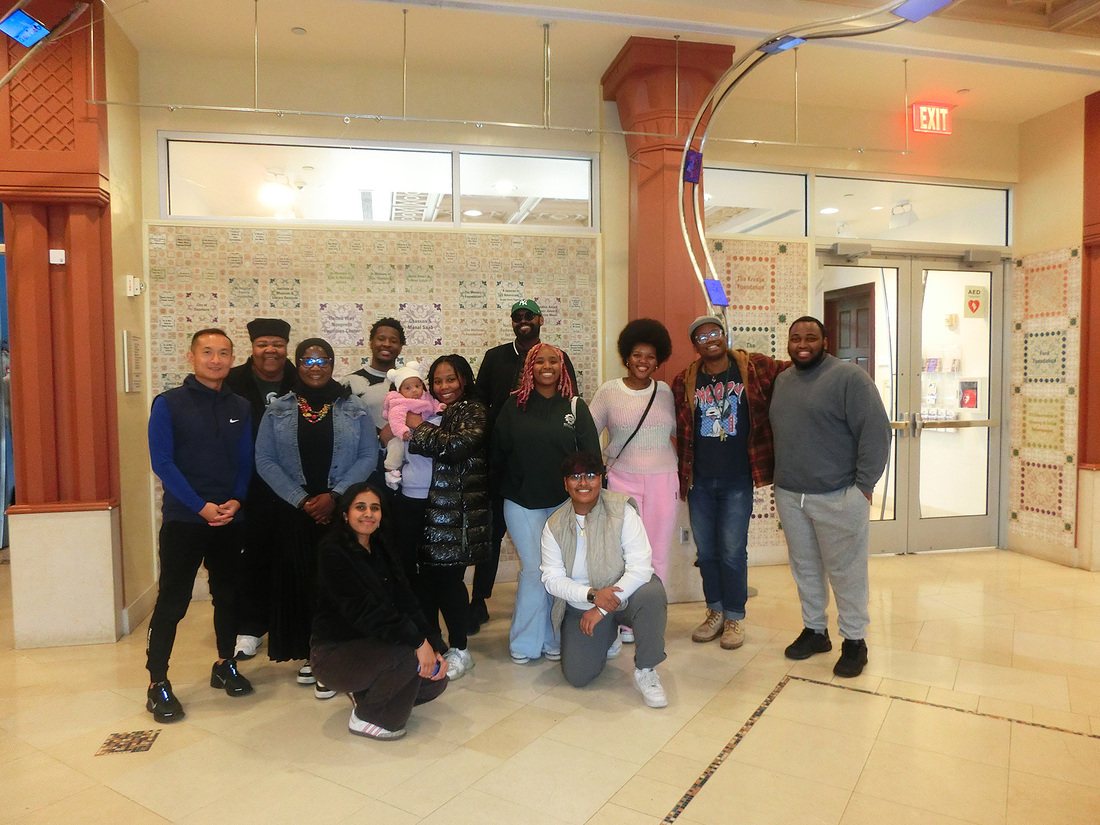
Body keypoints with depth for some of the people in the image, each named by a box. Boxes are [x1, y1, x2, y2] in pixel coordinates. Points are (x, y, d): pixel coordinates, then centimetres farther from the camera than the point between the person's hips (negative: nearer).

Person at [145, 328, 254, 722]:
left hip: (230, 519, 4)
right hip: (183, 519, -4)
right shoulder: (169, 403, -5)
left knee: (228, 594, 14)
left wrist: (235, 501, -9)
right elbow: (162, 462, -10)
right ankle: (157, 682, 13)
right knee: (172, 601, 0)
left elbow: (246, 461, 8)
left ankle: (225, 664, 30)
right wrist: (202, 506, -16)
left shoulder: (240, 407, 6)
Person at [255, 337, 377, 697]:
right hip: (295, 514, 1)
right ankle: (309, 654, 20)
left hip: (342, 512, -1)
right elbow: (265, 460, 0)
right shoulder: (277, 411, 6)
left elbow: (368, 456, -2)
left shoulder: (354, 410, 4)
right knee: (300, 582, 4)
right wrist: (301, 500, -9)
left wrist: (334, 495, -12)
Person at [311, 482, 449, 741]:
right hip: (334, 653, -7)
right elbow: (364, 611, -27)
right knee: (409, 655, -29)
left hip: (371, 645, 8)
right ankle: (366, 718, -5)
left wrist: (434, 646, -13)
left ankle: (367, 693, 16)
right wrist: (418, 641, -30)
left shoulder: (381, 549, 6)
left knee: (436, 679, -6)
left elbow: (406, 603, 0)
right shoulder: (333, 553, -17)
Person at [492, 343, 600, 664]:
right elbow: (498, 452, 6)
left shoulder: (575, 407, 4)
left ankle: (554, 640, 19)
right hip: (522, 503, 0)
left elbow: (591, 455, 2)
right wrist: (511, 482, 4)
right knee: (533, 569, -1)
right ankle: (524, 644, 14)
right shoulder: (514, 406, 5)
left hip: (564, 502, 1)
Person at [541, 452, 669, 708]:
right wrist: (593, 595, -24)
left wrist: (602, 609, -23)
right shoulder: (554, 526, -5)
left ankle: (645, 671, -13)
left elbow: (640, 568, -20)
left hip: (624, 594, -2)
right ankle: (606, 637, 24)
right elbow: (552, 579, -7)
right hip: (580, 607, 3)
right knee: (577, 676, -10)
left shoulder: (622, 511, -14)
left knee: (652, 593, -35)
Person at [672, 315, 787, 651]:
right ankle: (715, 611, 30)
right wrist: (682, 470, 8)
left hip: (737, 479, -3)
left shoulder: (754, 368, -3)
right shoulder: (685, 381, 2)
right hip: (699, 481, 3)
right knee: (706, 550, 12)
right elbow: (678, 428, 11)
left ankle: (734, 618, 20)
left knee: (732, 551, 1)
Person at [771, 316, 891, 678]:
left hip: (838, 497, -6)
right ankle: (814, 630, 32)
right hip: (789, 496, 6)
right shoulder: (782, 381, 11)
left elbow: (876, 432, -13)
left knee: (846, 571, 4)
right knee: (805, 568, 16)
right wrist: (779, 479, 12)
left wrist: (863, 486, -14)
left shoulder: (849, 377, -10)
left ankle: (854, 641, 20)